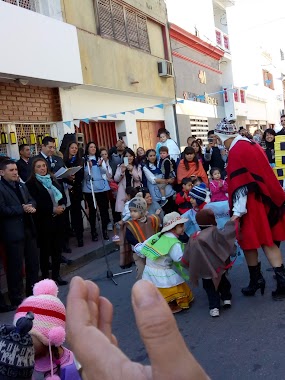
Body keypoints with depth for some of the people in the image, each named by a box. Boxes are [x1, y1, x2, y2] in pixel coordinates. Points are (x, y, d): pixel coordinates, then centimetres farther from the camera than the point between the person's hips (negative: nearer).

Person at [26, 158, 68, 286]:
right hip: (43, 221, -5)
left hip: (58, 218, 5)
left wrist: (62, 206, -8)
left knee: (57, 248, 9)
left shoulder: (53, 179, 14)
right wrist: (53, 209, -19)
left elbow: (63, 195, 12)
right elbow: (36, 203, -15)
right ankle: (45, 276, 16)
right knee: (45, 249, 5)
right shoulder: (31, 183, -6)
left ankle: (56, 274, 21)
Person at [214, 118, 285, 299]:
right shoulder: (253, 145, 11)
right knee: (267, 241, 10)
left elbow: (240, 184, -20)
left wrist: (237, 212, -19)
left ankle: (256, 280, 19)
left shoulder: (236, 151, -14)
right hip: (268, 200, 8)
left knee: (249, 242, 8)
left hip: (252, 204, -8)